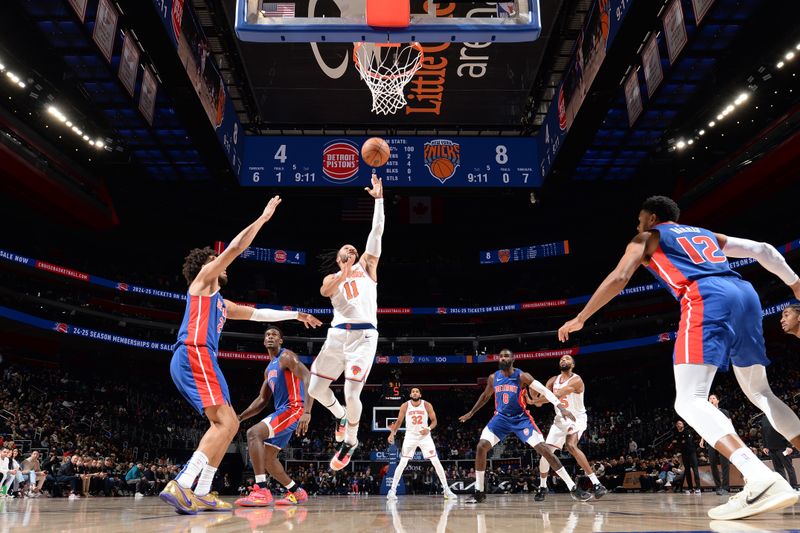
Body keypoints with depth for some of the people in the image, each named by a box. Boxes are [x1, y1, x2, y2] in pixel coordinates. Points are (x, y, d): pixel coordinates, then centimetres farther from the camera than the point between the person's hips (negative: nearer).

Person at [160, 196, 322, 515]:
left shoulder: (221, 303, 33)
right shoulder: (203, 277, 10)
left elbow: (258, 314, 39)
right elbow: (235, 247, 1)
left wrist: (294, 315, 41)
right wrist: (263, 217, 8)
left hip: (199, 359, 10)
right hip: (194, 354, -10)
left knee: (228, 425, 9)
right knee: (225, 423, -19)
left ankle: (201, 494, 6)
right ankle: (180, 486, -28)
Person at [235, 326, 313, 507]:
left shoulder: (286, 356, -7)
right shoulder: (269, 369, 21)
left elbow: (308, 379, -21)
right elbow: (262, 400, 24)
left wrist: (307, 412, -33)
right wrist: (240, 417, 11)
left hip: (294, 409, -10)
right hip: (282, 411, 10)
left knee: (254, 433, -25)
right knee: (267, 458, 12)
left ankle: (261, 490, -26)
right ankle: (297, 492, 24)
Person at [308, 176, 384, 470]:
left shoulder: (366, 264, 18)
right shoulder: (331, 278, 19)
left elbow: (376, 231, 7)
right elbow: (325, 291, -6)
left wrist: (378, 199, 4)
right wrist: (344, 274, -21)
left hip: (364, 335, -3)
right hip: (338, 334, 3)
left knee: (352, 395, -11)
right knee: (316, 389, 1)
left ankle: (350, 441, 16)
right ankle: (341, 416, 32)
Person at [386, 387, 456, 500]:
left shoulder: (427, 405, -8)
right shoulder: (405, 406, -7)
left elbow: (434, 420, -2)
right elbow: (399, 421, 1)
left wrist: (429, 428, -22)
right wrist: (392, 433, -12)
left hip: (425, 436, 0)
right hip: (410, 437, 0)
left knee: (436, 462, -5)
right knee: (402, 463, -7)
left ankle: (446, 489, 2)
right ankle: (392, 490, 1)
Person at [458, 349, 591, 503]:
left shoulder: (522, 376, -14)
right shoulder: (493, 378, -1)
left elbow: (544, 390, -18)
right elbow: (486, 395, 17)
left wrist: (560, 407, -31)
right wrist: (471, 413, 24)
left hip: (521, 418, -3)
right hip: (501, 418, 3)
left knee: (544, 449, -14)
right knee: (481, 447, -14)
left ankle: (573, 488, -6)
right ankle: (479, 492, -1)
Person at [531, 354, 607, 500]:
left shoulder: (576, 380, -19)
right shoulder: (553, 380, 4)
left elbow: (556, 396, -30)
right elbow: (540, 401, -2)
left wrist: (534, 400, -30)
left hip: (577, 418, -7)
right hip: (560, 419, 7)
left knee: (571, 446, -32)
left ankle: (596, 484, -28)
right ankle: (542, 487, 21)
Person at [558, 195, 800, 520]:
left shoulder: (647, 238, 19)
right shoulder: (705, 234, 35)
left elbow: (618, 278, 4)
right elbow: (762, 249, 29)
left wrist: (580, 319, 8)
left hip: (705, 299, -7)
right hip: (745, 294, 7)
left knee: (690, 401, -10)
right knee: (759, 392, 22)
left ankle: (762, 480, -30)